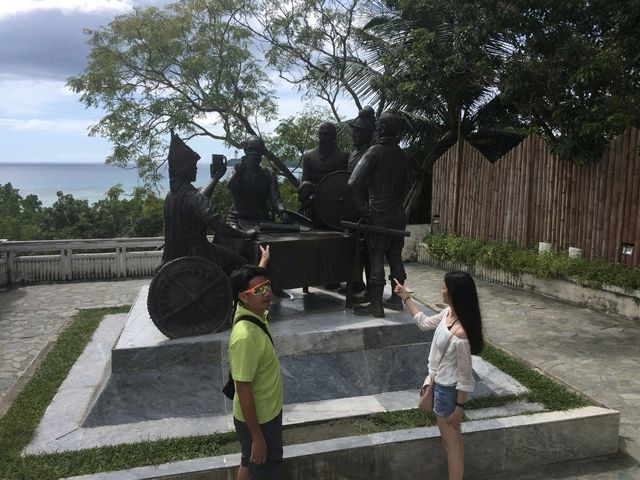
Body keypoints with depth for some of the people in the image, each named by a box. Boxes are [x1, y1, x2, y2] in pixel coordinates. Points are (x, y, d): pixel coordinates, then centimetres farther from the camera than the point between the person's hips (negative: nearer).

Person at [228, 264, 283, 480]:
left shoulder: (255, 314, -7)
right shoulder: (246, 336, -33)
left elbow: (255, 278, 18)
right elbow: (244, 390, -29)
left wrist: (263, 262, 36)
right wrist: (257, 437, -23)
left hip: (267, 412, 8)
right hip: (257, 420, -8)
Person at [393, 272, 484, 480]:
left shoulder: (460, 334, -32)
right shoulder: (448, 313, -7)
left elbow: (465, 375, -23)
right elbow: (424, 323, 14)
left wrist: (459, 406, -14)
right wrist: (405, 297, 15)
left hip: (448, 390, -9)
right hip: (440, 384, 9)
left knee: (451, 444, 9)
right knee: (453, 440, 25)